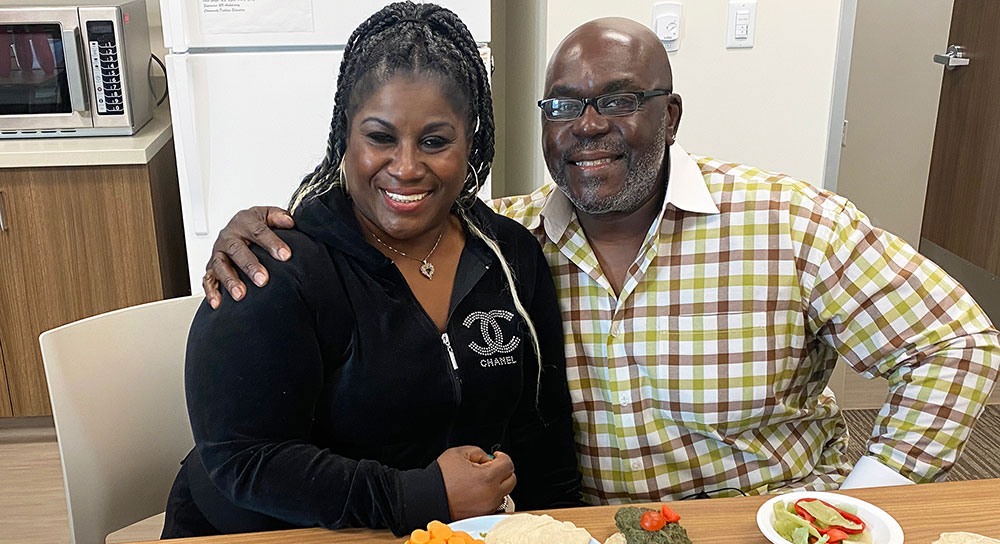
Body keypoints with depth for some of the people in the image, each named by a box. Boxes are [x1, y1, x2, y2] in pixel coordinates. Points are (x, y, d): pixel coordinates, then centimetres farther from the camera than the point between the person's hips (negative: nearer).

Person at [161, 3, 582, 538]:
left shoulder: (514, 255, -1)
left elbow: (542, 425, 5)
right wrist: (424, 496, -21)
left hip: (460, 532, 4)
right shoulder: (282, 271, -16)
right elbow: (243, 459, -19)